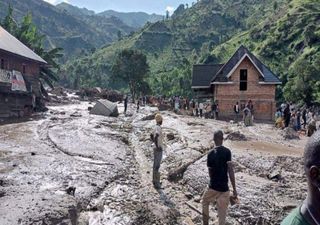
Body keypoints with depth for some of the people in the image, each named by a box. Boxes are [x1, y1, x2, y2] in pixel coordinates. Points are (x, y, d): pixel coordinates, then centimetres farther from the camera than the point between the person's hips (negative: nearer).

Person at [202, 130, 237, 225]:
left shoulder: (210, 154, -3)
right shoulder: (227, 152, -10)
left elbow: (210, 172, 5)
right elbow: (230, 171, -15)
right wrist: (234, 189, -11)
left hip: (213, 187, 2)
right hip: (224, 188, -1)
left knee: (205, 202, 28)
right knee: (222, 214, 7)